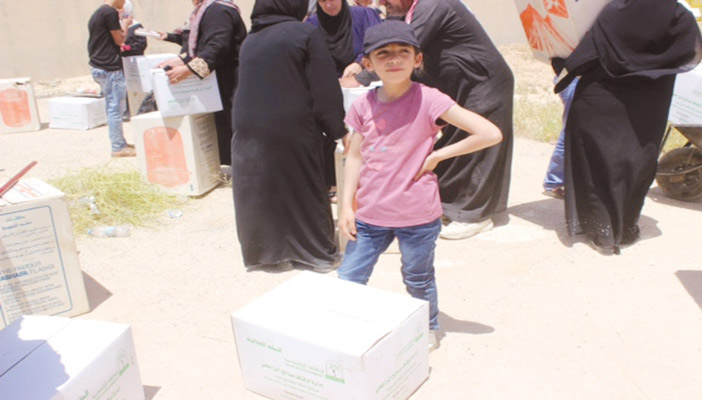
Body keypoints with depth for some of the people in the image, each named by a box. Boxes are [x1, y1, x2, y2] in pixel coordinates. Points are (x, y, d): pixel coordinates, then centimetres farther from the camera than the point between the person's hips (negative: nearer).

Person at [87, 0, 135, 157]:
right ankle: (118, 147, 0)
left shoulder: (97, 13, 16)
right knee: (115, 108, -5)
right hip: (110, 68, -10)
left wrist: (121, 25, 18)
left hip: (98, 66, 10)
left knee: (112, 107, 15)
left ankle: (120, 143, 23)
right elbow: (119, 39, -10)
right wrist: (125, 24, 5)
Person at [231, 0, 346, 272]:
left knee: (260, 191, 13)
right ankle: (320, 253, 19)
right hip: (293, 132, -4)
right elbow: (325, 89, -9)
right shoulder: (306, 33, -6)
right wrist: (338, 130, -3)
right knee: (305, 191, 8)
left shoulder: (249, 40, 10)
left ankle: (271, 251, 24)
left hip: (248, 131, 5)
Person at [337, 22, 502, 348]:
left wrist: (438, 155, -14)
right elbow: (355, 157, 7)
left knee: (418, 281, 15)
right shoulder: (363, 106, -1)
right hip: (370, 214, 4)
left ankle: (429, 329, 42)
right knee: (347, 281, 9)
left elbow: (491, 134, -17)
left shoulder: (428, 100, -13)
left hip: (417, 215, -3)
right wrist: (346, 205, 2)